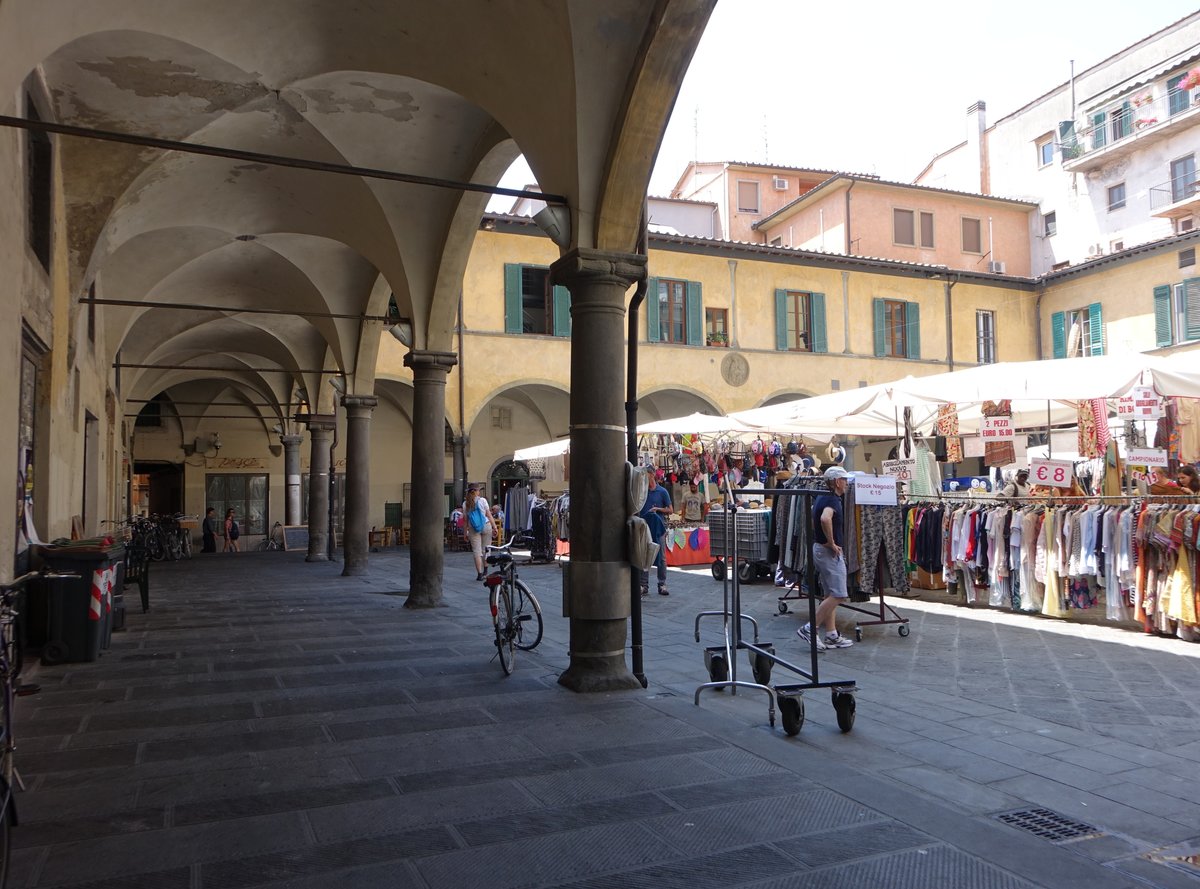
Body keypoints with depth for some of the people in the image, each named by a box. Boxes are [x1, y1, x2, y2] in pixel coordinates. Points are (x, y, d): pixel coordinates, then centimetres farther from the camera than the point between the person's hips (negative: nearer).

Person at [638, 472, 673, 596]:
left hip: (657, 527, -2)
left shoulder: (662, 491, 1)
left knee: (661, 558, 1)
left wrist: (657, 509, -11)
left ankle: (662, 585, 8)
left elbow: (670, 510, 4)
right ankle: (644, 586, 8)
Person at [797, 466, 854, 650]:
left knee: (830, 595, 13)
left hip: (819, 547, 10)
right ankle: (810, 629, -8)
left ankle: (831, 635, 16)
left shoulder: (821, 498, 13)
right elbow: (825, 518, -37)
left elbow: (813, 520, 25)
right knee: (838, 595, -9)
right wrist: (831, 542, -25)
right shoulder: (833, 500, -17)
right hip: (830, 551, -10)